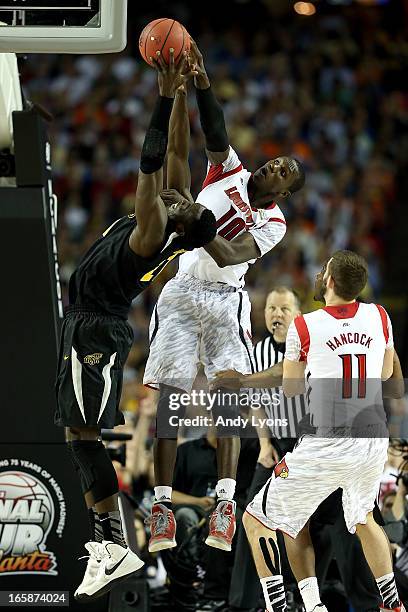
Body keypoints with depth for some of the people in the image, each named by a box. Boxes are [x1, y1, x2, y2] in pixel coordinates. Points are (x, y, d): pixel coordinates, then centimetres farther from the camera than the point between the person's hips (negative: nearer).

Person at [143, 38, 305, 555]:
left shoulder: (273, 224, 0)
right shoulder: (229, 170, 6)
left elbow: (230, 257, -16)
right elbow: (214, 132, -12)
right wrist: (200, 81, -28)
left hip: (224, 300, -1)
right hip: (181, 294, 1)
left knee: (226, 403, -8)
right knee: (168, 396, -4)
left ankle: (225, 503, -9)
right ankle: (163, 506, -4)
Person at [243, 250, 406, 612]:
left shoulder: (304, 327, -8)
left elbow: (290, 390, 7)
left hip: (326, 446, -5)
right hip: (374, 441, 5)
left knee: (257, 520, 9)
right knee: (363, 517, 33)